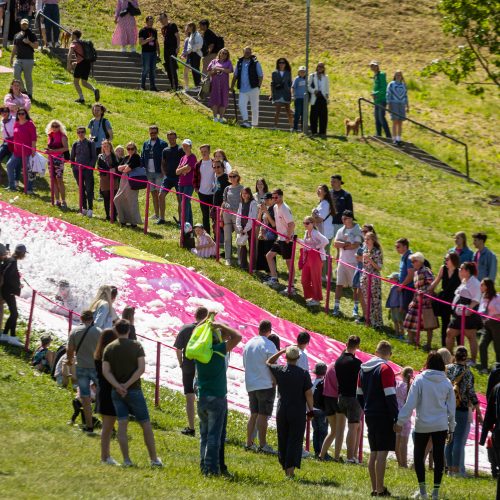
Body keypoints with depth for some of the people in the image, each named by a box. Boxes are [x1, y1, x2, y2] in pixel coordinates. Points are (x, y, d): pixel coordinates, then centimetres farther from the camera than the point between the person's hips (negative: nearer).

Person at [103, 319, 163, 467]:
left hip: (116, 392, 2)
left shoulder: (109, 348, 3)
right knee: (145, 424, 5)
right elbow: (141, 368, -13)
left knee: (122, 424, 2)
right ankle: (154, 458, 5)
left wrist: (117, 386, -13)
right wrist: (127, 384, -13)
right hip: (134, 390, -2)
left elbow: (105, 371, -6)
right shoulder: (136, 346, -3)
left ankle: (126, 459, -5)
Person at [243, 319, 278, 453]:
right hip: (265, 384, -7)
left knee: (253, 414, 14)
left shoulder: (248, 344, 11)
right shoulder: (268, 345, -11)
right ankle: (262, 445, -5)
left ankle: (249, 443, 15)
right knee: (263, 415, -5)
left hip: (251, 385, 7)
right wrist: (275, 382, 0)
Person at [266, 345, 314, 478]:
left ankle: (285, 468, 16)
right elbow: (308, 394, -8)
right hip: (298, 412, -2)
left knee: (283, 440, 12)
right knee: (295, 440, -1)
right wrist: (311, 410, 3)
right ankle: (291, 468, -10)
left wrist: (281, 351, 16)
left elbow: (269, 362, 19)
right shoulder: (303, 374, -9)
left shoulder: (279, 371, -3)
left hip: (282, 411, 3)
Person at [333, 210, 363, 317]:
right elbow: (336, 244, -1)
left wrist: (343, 246, -6)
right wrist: (347, 243, -14)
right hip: (342, 261, 5)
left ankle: (356, 308, 5)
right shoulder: (341, 231, 10)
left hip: (354, 262, -5)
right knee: (339, 284, 3)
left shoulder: (358, 231, -6)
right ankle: (336, 306, 7)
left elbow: (355, 245, -16)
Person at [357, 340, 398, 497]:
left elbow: (359, 394, 17)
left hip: (370, 415, 8)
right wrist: (396, 418, -13)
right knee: (382, 452, -7)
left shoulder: (363, 368, 12)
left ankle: (374, 488, 15)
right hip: (384, 416, -8)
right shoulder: (385, 369, -12)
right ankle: (380, 489, -9)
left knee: (373, 453, 12)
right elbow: (390, 396, -17)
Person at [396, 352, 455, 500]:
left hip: (422, 425, -2)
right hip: (441, 425, 2)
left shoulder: (420, 380, -8)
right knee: (439, 457, 6)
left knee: (418, 456, 12)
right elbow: (451, 407, 7)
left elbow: (410, 403, -11)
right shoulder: (446, 383, 2)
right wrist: (451, 427, 16)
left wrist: (400, 421, -6)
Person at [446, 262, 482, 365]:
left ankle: (473, 360, 0)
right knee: (450, 333, 13)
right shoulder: (464, 281, 18)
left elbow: (476, 299, -20)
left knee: (471, 337, -4)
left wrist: (469, 308, -31)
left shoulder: (474, 282, -13)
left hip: (468, 314, -11)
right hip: (458, 314, 11)